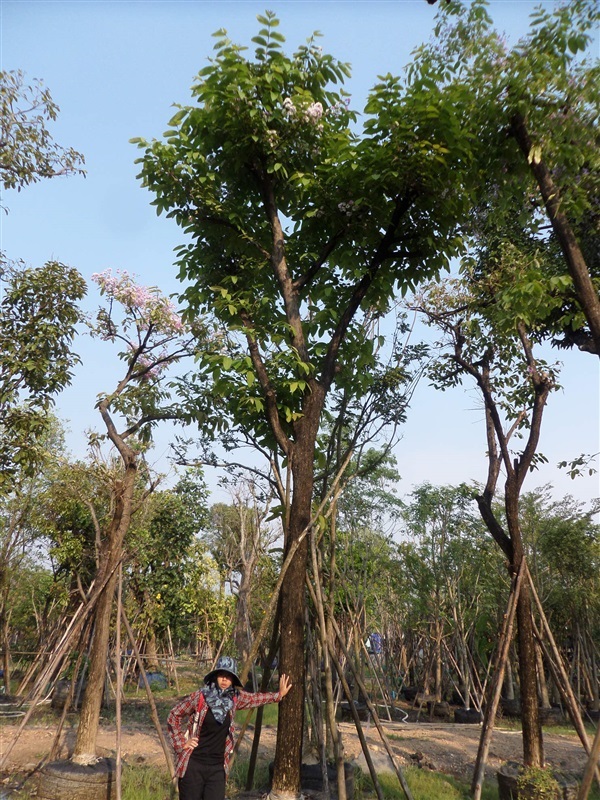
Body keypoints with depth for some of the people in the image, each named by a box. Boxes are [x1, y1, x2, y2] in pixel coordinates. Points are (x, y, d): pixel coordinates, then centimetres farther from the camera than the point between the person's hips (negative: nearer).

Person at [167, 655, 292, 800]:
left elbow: (255, 698, 17)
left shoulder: (235, 697, -2)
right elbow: (173, 715, -2)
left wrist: (279, 695, 17)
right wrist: (181, 743, -4)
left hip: (218, 766, 3)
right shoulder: (199, 697, -14)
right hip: (193, 764, -3)